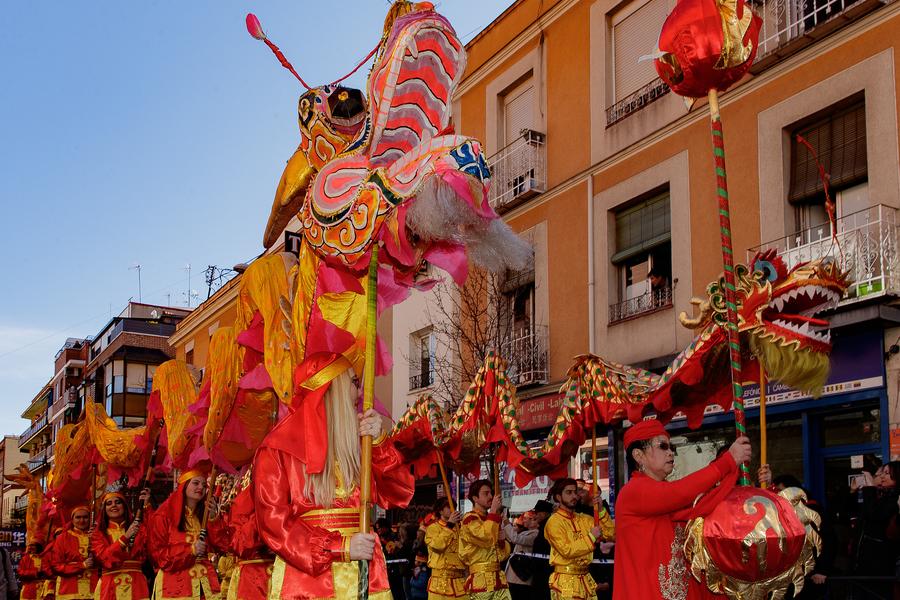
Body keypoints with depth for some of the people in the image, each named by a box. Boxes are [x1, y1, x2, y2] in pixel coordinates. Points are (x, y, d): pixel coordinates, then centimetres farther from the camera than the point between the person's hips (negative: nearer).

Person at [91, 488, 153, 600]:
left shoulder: (138, 529, 9)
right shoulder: (98, 534, 8)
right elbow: (105, 558, -8)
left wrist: (146, 506, -14)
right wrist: (125, 537, -16)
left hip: (136, 585, 1)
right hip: (110, 586, 0)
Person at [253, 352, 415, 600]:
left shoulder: (356, 445, 10)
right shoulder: (277, 449, -3)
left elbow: (398, 496, 5)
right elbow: (274, 522, -10)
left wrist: (379, 442, -6)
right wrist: (341, 548, -16)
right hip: (306, 580, -4)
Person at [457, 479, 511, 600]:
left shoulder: (491, 519, 21)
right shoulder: (470, 519, -5)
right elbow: (486, 538, -24)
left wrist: (502, 540, 2)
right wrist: (493, 510, -16)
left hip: (499, 579, 7)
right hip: (481, 580, -7)